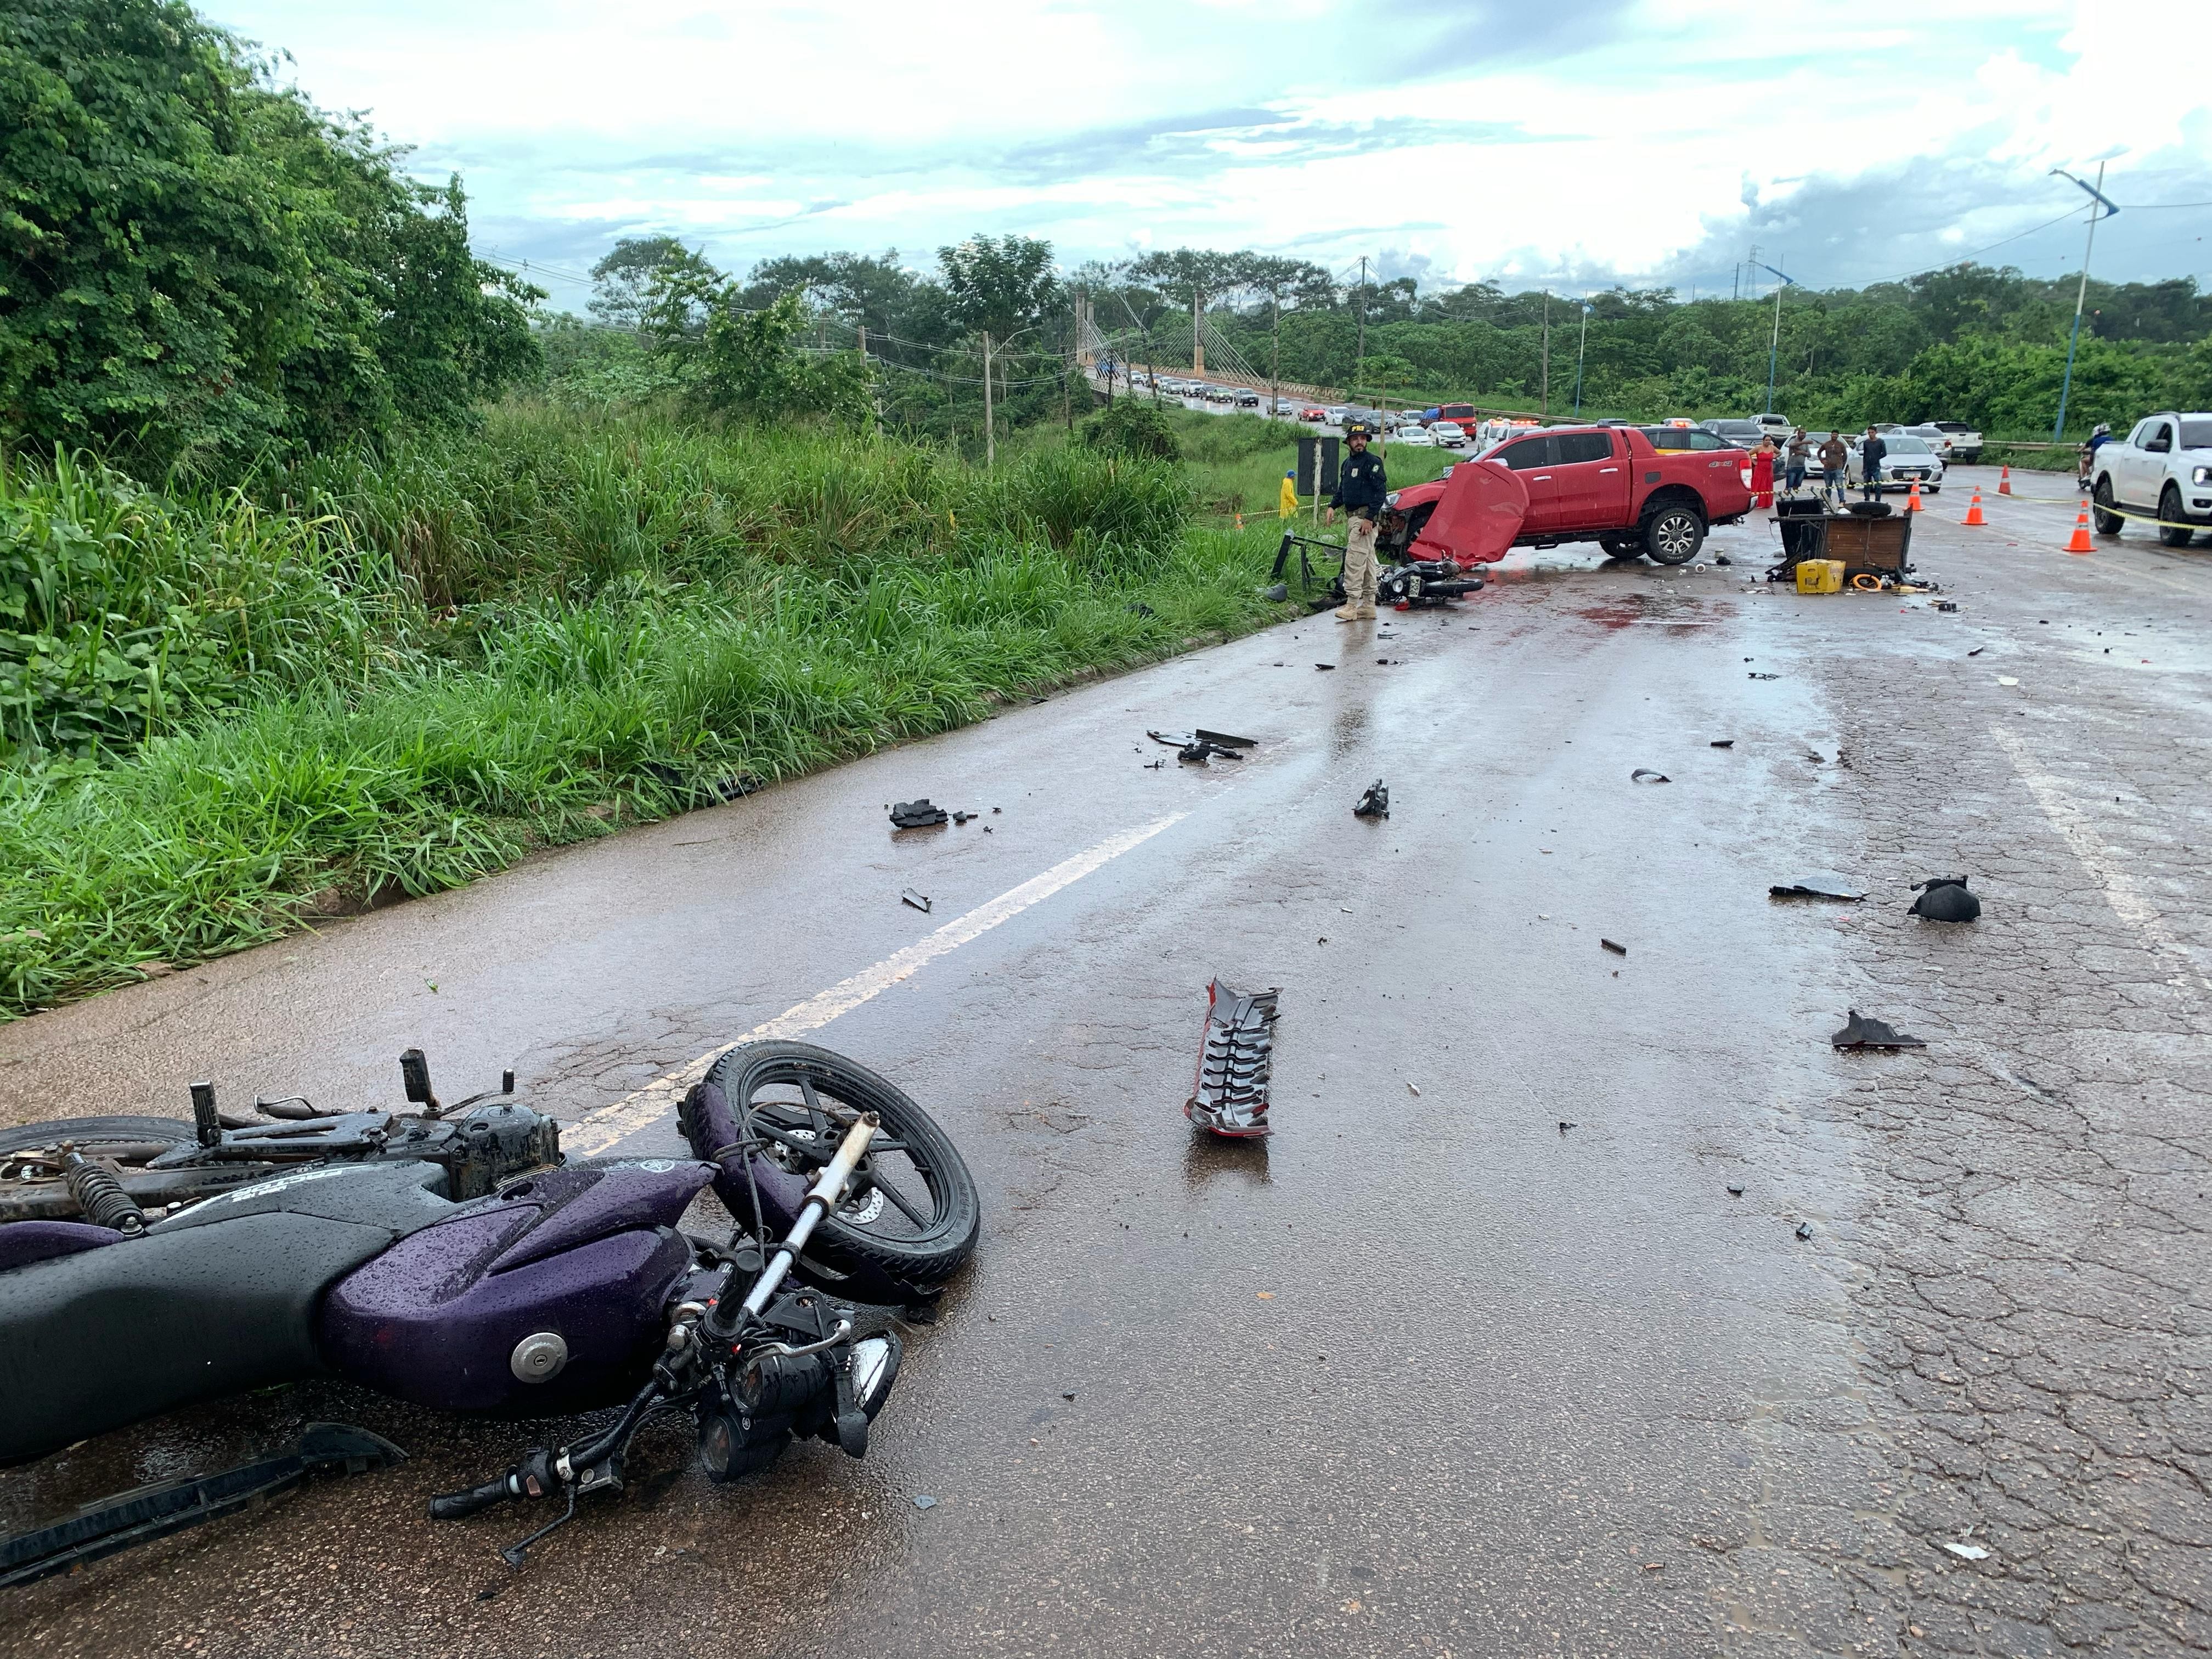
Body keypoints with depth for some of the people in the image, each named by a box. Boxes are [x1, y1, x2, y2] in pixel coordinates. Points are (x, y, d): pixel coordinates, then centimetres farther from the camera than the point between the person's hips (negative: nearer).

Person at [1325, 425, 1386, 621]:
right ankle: (1368, 607, 14)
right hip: (1351, 516, 9)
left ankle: (1351, 606, -17)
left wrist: (1369, 518, -20)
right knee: (1366, 562, 11)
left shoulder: (1373, 462, -8)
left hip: (1365, 517, -9)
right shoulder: (1347, 463, 16)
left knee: (1354, 560, -15)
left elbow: (1381, 491, -14)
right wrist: (1332, 506, 9)